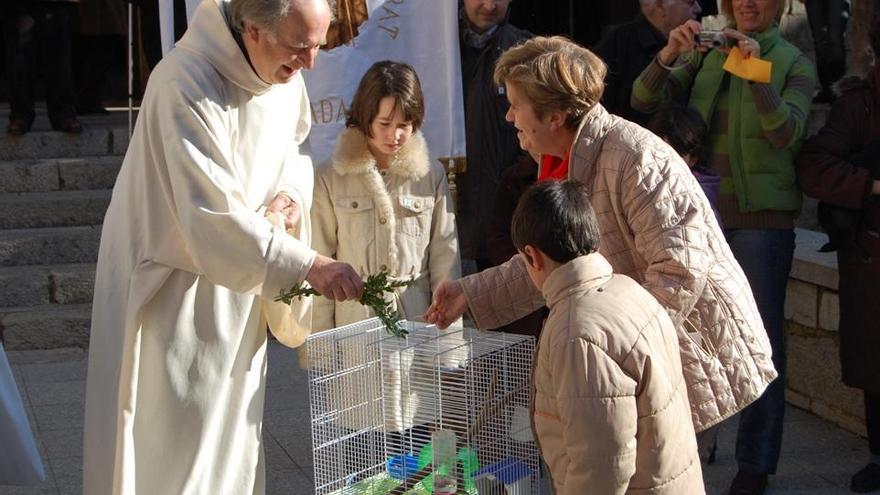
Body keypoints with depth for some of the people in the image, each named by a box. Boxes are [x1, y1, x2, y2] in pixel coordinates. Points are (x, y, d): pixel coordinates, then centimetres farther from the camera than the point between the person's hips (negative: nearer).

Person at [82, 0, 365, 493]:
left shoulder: (285, 76, -5)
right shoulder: (185, 85, -29)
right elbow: (212, 216, -33)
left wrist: (292, 195, -7)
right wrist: (307, 264, -37)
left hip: (240, 282, 7)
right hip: (175, 286, -7)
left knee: (233, 438, 16)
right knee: (174, 453, 0)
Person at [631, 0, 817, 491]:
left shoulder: (795, 63, 0)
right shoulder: (706, 55, 9)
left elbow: (787, 132, -15)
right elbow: (645, 99, -2)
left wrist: (756, 72, -26)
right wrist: (669, 54, -20)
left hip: (762, 216, -3)